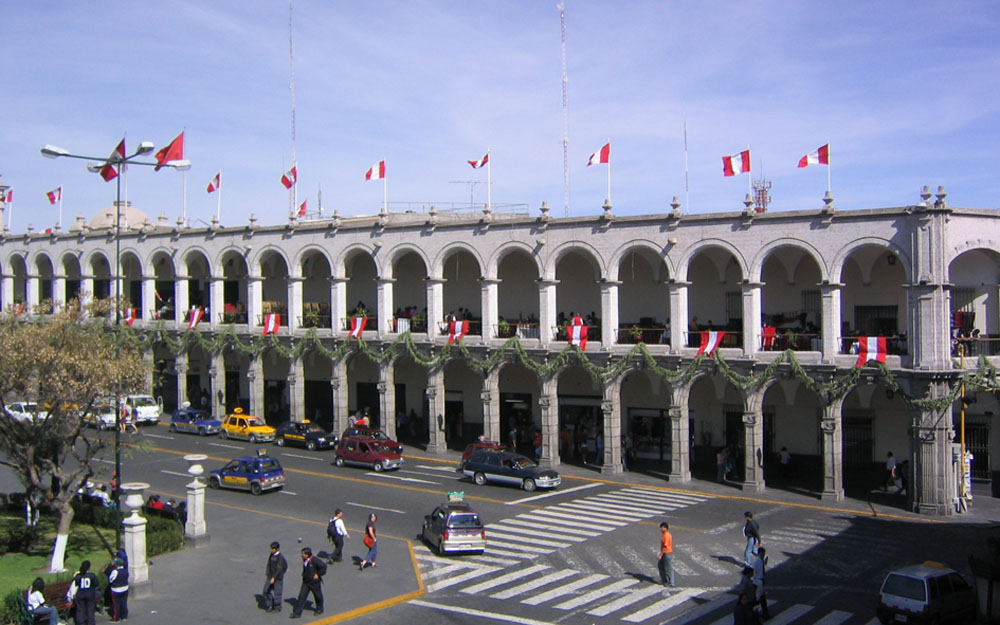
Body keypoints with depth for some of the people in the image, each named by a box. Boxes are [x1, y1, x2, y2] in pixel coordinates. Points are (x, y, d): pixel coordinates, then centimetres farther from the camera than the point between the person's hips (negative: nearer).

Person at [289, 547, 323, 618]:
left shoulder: (314, 560, -22)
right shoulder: (304, 561, 0)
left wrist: (317, 574, -17)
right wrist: (304, 575, 9)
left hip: (314, 582, -6)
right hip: (306, 582, 6)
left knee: (318, 596, 13)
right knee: (301, 596, 0)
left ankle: (319, 609, 35)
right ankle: (297, 613, 3)